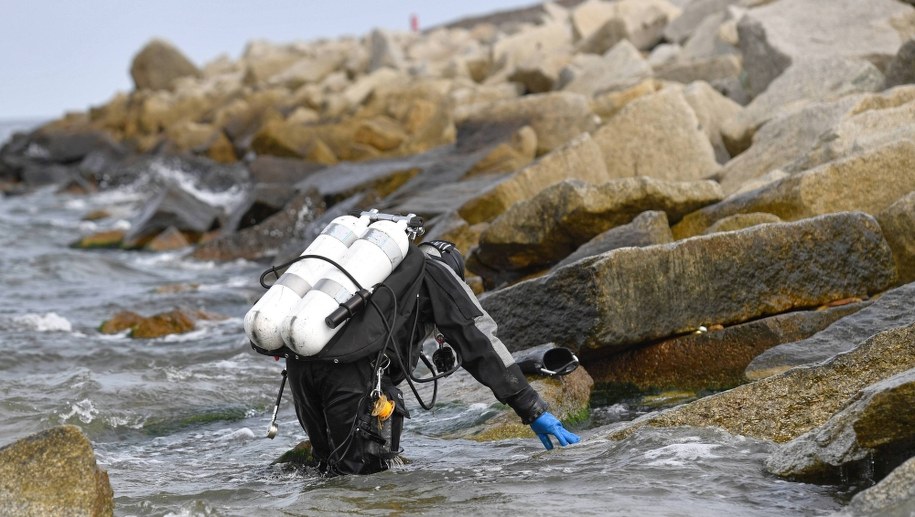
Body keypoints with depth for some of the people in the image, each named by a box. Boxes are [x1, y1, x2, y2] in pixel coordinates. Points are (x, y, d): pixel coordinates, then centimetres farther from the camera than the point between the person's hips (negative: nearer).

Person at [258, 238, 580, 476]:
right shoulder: (436, 271, 18)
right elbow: (480, 345, 12)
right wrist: (534, 411, 12)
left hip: (299, 360, 6)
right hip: (348, 368, -6)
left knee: (334, 468, 19)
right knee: (364, 472, 3)